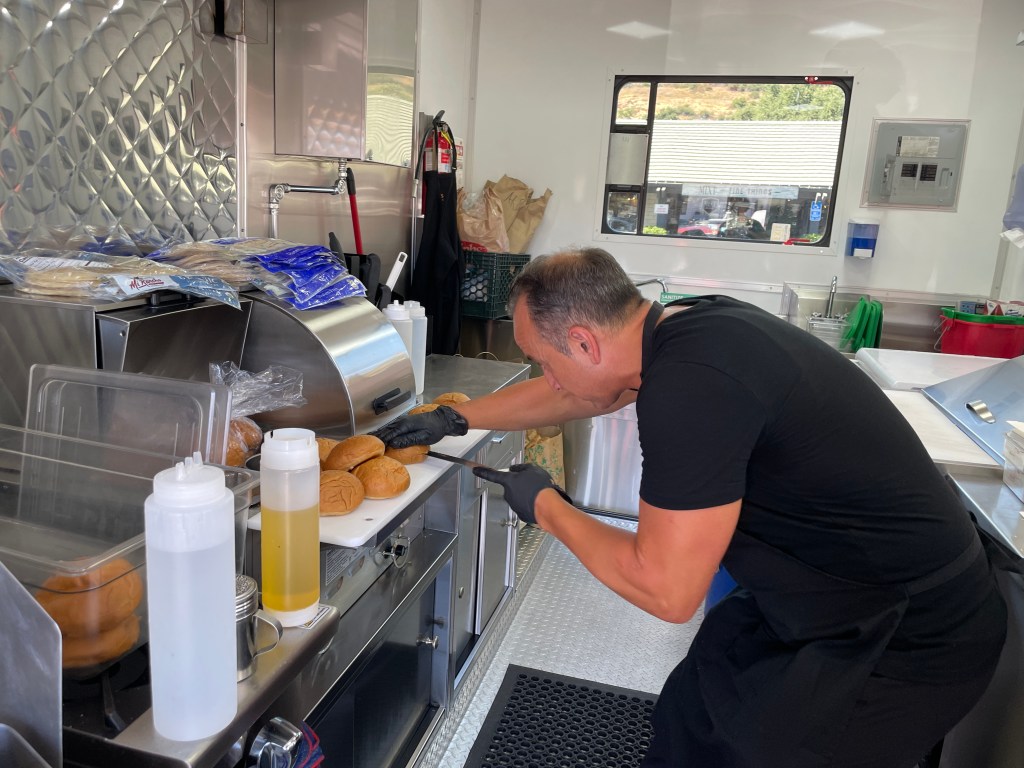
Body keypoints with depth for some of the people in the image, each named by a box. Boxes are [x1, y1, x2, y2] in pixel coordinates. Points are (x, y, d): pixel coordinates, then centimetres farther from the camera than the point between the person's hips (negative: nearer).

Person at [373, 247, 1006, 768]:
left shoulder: (691, 384, -32)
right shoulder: (684, 326, -4)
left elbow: (665, 590, -25)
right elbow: (566, 394, 13)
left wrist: (545, 506, -12)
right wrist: (455, 418, 20)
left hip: (907, 638, -8)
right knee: (690, 717, 17)